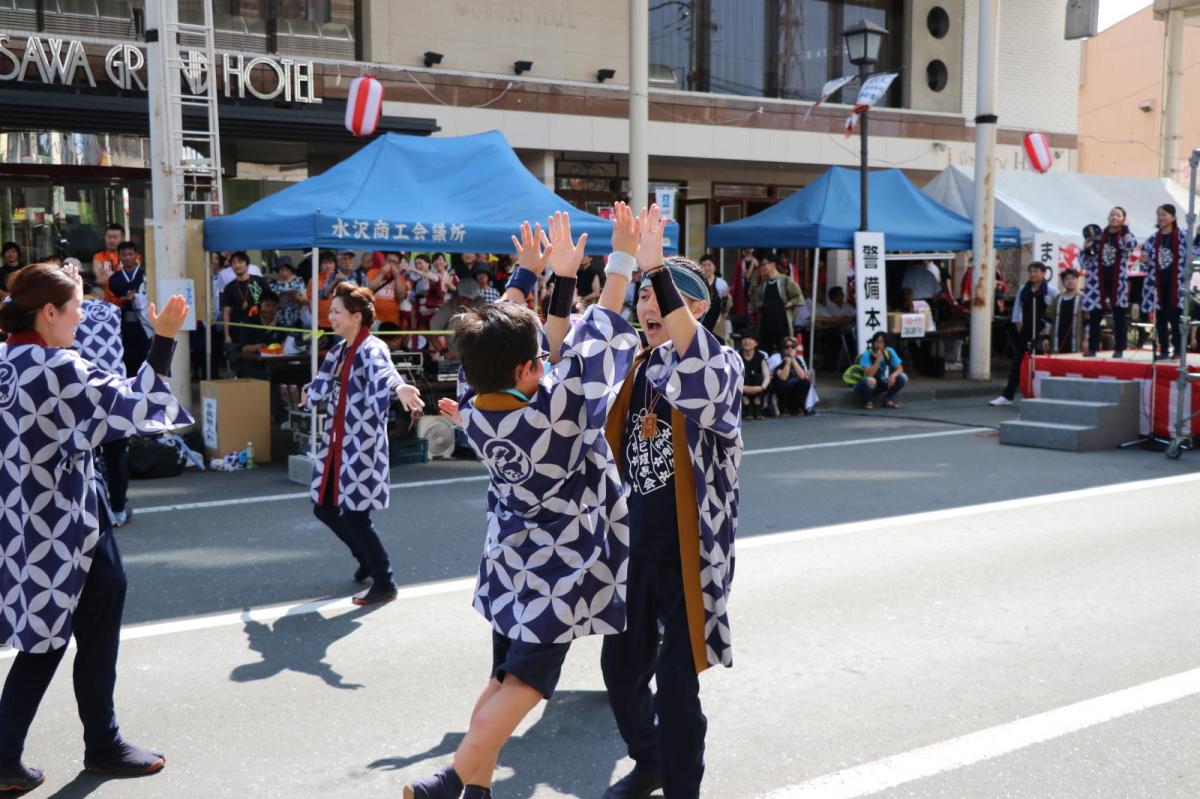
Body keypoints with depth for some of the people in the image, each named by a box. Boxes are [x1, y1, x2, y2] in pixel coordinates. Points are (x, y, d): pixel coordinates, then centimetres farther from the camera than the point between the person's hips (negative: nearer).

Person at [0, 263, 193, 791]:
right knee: (96, 634, 10)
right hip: (69, 528, -8)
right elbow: (133, 402, -18)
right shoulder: (58, 369, -20)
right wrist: (163, 339, -15)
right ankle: (103, 746, 24)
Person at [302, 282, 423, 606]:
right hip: (336, 443, 9)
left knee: (354, 515, -8)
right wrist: (309, 393, 50)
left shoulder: (372, 349, -16)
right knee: (324, 508, 15)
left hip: (362, 445, -9)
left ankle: (384, 583, 10)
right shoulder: (339, 351, 11)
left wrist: (399, 387, -62)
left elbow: (383, 372, -40)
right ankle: (367, 560, 37)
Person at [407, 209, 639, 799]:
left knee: (504, 678, 16)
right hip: (559, 565, -6)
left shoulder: (472, 406, -11)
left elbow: (492, 336, 2)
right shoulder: (556, 408, -25)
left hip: (509, 555, 6)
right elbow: (596, 333, -19)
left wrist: (531, 272, 10)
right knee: (525, 683, 1)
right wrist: (624, 256, -11)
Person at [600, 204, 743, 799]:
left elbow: (697, 372, -35)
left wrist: (656, 267, -43)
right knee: (621, 667, 16)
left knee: (676, 684, -1)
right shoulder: (637, 371, 10)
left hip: (689, 552, -6)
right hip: (635, 546, 6)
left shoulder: (720, 367, -11)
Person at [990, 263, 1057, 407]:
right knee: (1017, 362, 3)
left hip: (1042, 332, -3)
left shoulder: (1051, 291, -4)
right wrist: (1018, 324, 10)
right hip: (1025, 332, 4)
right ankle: (1007, 396, 6)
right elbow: (1017, 308, 16)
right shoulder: (1023, 290, 8)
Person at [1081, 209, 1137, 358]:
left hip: (1118, 282, -2)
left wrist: (1124, 228, -16)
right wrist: (1087, 248, -10)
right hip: (1098, 281, 2)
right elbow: (1085, 261, 9)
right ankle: (1092, 348, 7)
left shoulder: (1126, 235, 4)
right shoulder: (1098, 236, 9)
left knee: (1120, 316, 2)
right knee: (1094, 315, 1)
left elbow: (1131, 245, -21)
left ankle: (1119, 349, 8)